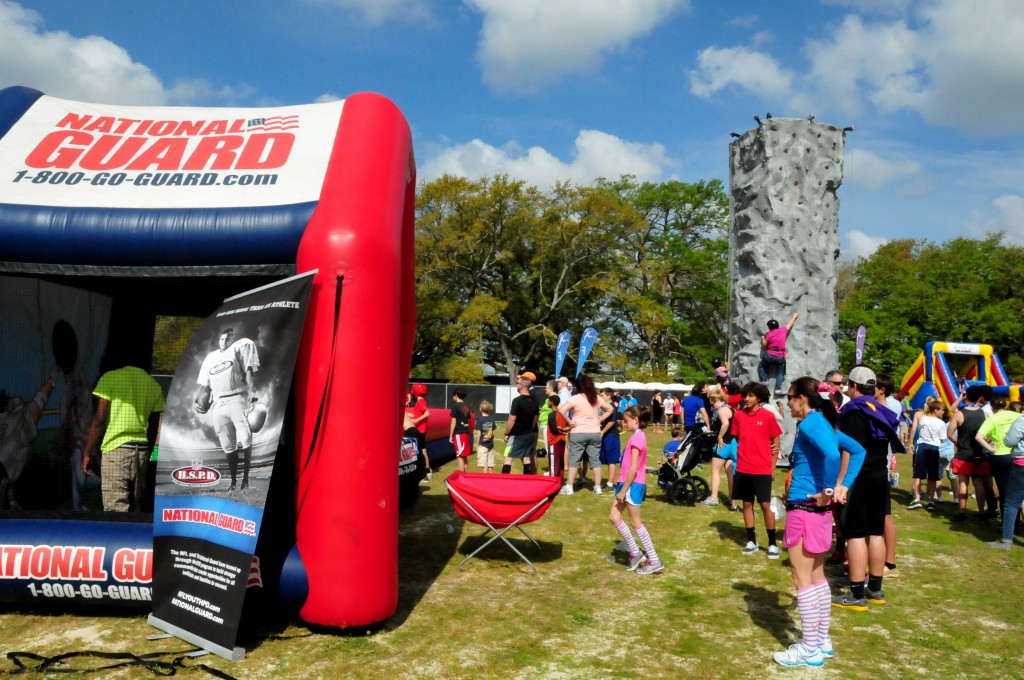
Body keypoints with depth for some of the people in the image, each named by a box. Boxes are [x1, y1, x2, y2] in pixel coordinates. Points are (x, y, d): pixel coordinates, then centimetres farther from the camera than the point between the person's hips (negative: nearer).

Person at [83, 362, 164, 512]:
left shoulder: (110, 378, -3)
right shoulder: (153, 385, 9)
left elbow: (99, 420, -7)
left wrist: (87, 453, 0)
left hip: (116, 448, -4)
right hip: (141, 450, 4)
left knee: (116, 511, -6)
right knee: (135, 512, 11)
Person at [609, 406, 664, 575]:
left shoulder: (637, 437, -16)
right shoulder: (638, 435, 14)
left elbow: (634, 468, -20)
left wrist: (623, 490, -18)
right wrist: (622, 488, 18)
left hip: (633, 484, -10)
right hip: (628, 483, 10)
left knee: (636, 522, -1)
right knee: (614, 517, 10)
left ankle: (654, 562, 7)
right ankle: (635, 552, 17)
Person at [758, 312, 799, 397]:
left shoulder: (769, 334, -4)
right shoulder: (783, 330, 2)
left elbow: (764, 345, 1)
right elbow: (790, 324, 20)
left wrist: (763, 338, 21)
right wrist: (794, 316, 37)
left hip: (770, 355, -2)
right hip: (781, 357, 2)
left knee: (761, 366, 22)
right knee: (780, 372, 14)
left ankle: (764, 381, 8)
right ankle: (778, 389, 0)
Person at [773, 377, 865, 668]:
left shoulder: (810, 422, -16)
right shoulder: (824, 422, 12)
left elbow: (831, 454, -34)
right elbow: (857, 450, 20)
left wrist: (827, 490, -23)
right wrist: (842, 486, 10)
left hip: (805, 508, -10)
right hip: (818, 509, 10)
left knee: (803, 578, 0)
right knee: (816, 575, 18)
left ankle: (810, 649, 9)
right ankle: (822, 640, 28)